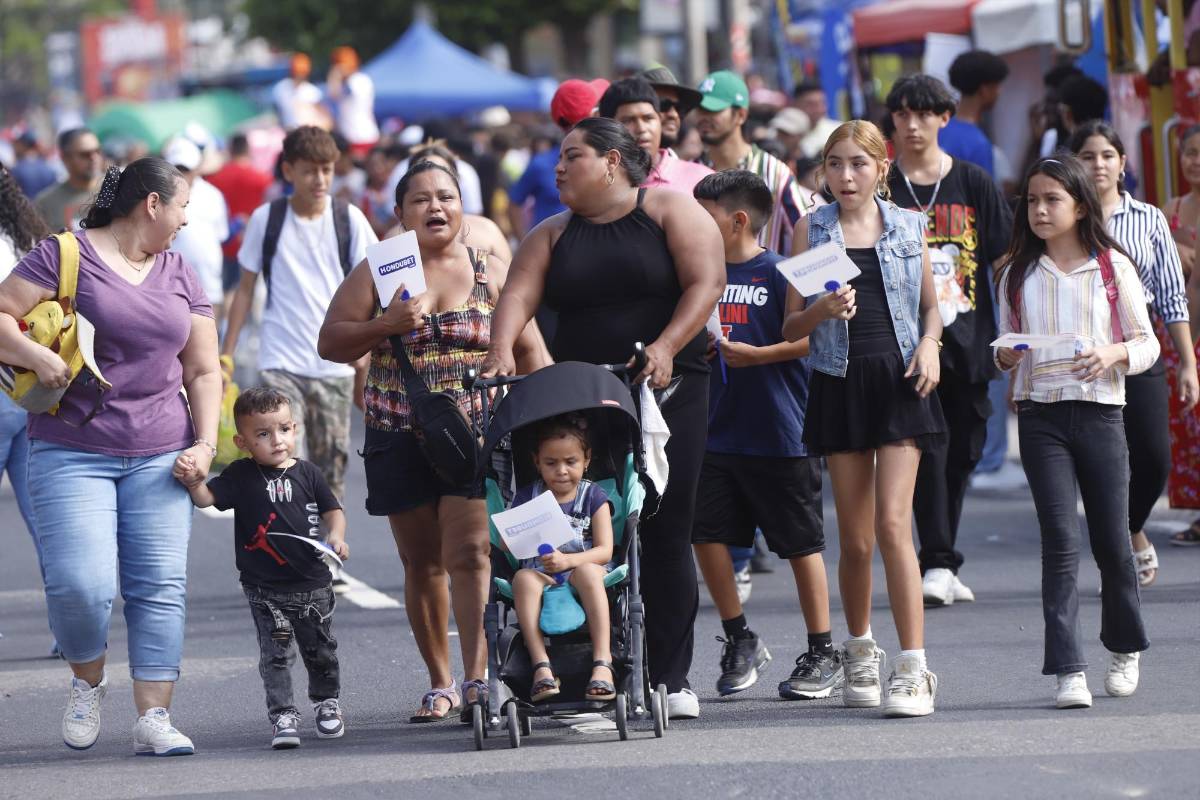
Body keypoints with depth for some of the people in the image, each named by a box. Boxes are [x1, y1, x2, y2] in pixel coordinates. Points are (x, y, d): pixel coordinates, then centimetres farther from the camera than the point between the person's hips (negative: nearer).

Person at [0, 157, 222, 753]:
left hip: (158, 456, 4)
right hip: (72, 452, -4)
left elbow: (203, 371, 16)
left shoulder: (180, 277, 15)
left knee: (160, 586, -5)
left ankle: (153, 719, -4)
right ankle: (88, 683, 14)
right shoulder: (64, 256, -2)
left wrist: (206, 443, 3)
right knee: (81, 585, -14)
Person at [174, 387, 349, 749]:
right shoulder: (241, 476, -5)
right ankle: (283, 716, 0)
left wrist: (336, 536, -12)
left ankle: (326, 702, 35)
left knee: (320, 650, 15)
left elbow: (332, 510, 8)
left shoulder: (307, 474, 1)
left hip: (313, 583, 2)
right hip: (265, 588, -2)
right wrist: (193, 482, -35)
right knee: (276, 654, -5)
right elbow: (207, 497, -14)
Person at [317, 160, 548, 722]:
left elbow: (529, 351, 8)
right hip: (399, 439, 2)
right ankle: (440, 683, 15)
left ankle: (477, 676, -20)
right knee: (422, 564, 6)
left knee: (468, 554, -15)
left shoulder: (492, 274, 6)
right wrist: (384, 326, -14)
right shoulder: (377, 273, 5)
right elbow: (330, 344, 3)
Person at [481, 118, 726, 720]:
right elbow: (518, 294, -1)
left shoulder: (669, 209, 3)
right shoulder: (552, 235, 13)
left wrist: (665, 346, -21)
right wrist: (502, 347, -22)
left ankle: (669, 678, 2)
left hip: (665, 390, -3)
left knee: (665, 532, -3)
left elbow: (707, 282, -8)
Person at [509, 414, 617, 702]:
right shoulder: (526, 497, 11)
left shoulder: (594, 497, 5)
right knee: (523, 578, -33)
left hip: (586, 568, -2)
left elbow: (604, 550, -5)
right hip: (541, 575, 2)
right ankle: (541, 665, -40)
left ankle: (602, 662, -43)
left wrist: (568, 560, -22)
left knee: (588, 572, -37)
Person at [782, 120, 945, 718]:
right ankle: (859, 652, 28)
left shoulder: (907, 227, 7)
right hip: (839, 383, 1)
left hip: (899, 380, -1)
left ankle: (913, 668, -15)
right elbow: (792, 328, 5)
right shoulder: (812, 231, 6)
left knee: (894, 524, -13)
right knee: (855, 538, 6)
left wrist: (930, 345, -3)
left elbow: (931, 307, 17)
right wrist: (823, 311, -16)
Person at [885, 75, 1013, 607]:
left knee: (963, 449, 7)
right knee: (927, 443, -14)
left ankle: (942, 561, 20)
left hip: (967, 337, 3)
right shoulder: (882, 188, 3)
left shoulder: (973, 184, 8)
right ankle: (938, 563, -16)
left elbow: (1005, 258, 10)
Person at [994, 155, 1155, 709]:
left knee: (1112, 540, 6)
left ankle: (1125, 648, 31)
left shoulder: (1113, 267, 3)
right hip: (1040, 414, 1)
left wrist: (1113, 355, -16)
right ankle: (1068, 670, -11)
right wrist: (1005, 357, -8)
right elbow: (1005, 346, 15)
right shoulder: (1018, 274, 9)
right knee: (1060, 541, -8)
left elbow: (1148, 343, 4)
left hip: (1099, 409, -1)